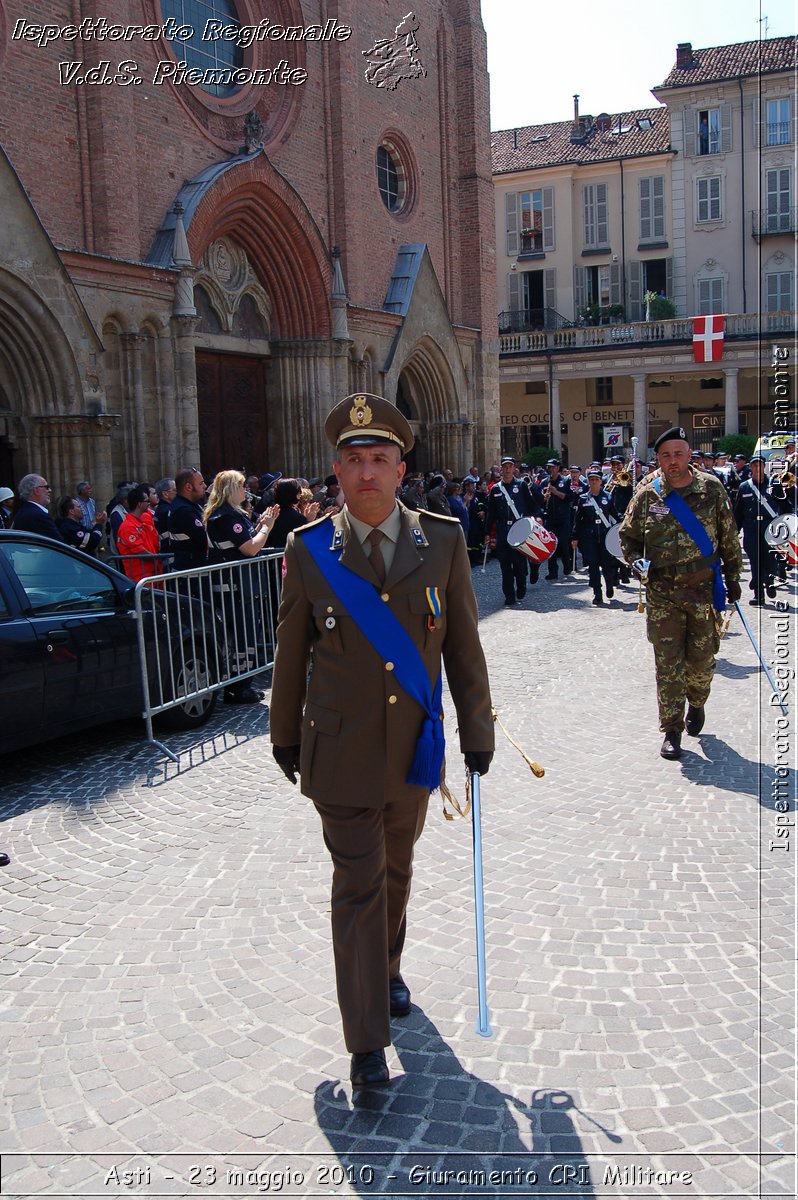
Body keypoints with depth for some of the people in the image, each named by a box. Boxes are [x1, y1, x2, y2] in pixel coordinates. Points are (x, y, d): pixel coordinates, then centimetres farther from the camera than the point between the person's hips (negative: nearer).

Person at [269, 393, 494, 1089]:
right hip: (340, 749, -2)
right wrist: (285, 736, 9)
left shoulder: (443, 541, -3)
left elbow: (464, 645, 1)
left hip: (415, 745, 2)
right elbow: (291, 652, 4)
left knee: (397, 871, 20)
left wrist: (478, 731, 3)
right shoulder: (309, 548, -5)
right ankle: (367, 1042, 10)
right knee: (358, 885, -1)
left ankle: (387, 969, 46)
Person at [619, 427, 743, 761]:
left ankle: (696, 704, 38)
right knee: (668, 663, -1)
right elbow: (628, 535, 12)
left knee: (702, 658, 7)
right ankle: (671, 731, 9)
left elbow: (729, 538, 8)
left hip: (704, 587, 0)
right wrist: (635, 561, -7)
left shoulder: (711, 488, 0)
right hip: (661, 590, 0)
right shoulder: (647, 494, 0)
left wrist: (733, 578, 9)